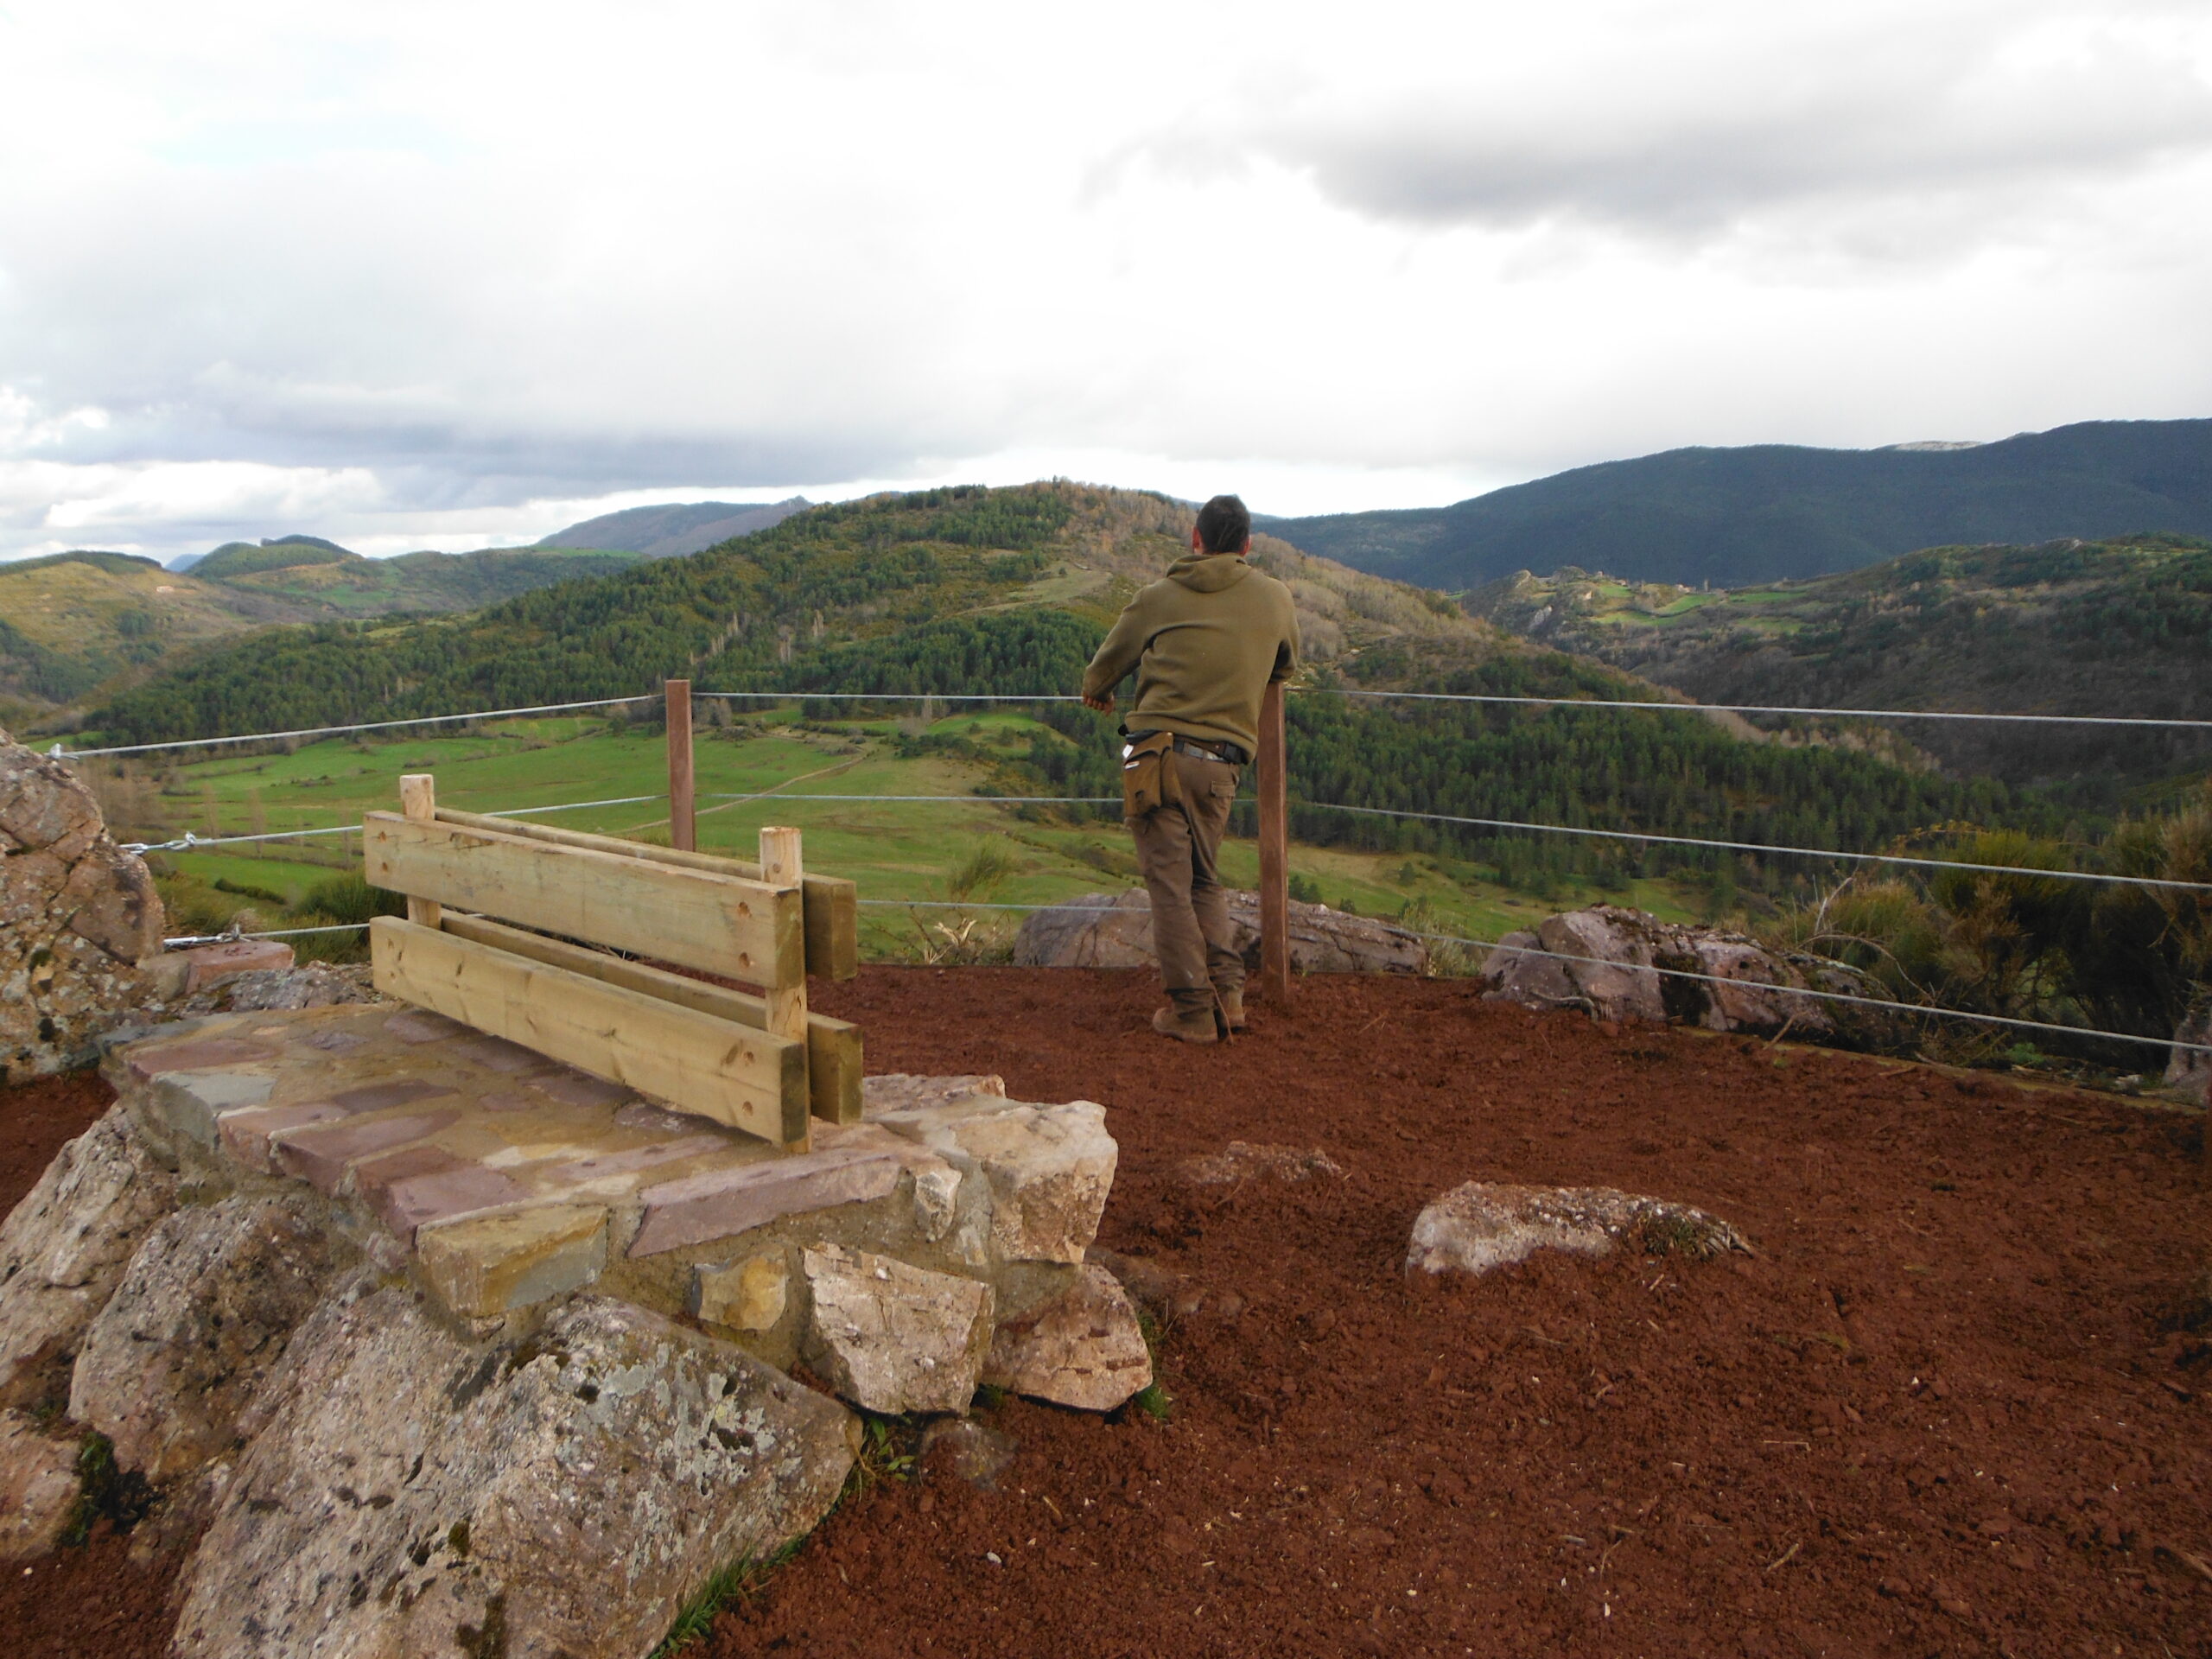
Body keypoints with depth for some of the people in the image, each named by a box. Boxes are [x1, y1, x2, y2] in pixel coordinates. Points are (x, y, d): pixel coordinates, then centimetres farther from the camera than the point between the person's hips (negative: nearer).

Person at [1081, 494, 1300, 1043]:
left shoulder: (1157, 596, 6)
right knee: (1205, 880, 18)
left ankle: (1192, 1010, 2)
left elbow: (1105, 666, 19)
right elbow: (1285, 667, 29)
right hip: (1223, 763, 3)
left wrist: (1096, 691, 42)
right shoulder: (1276, 597, 10)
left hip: (1160, 754, -3)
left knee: (1170, 882, 1)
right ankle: (1228, 993, 9)